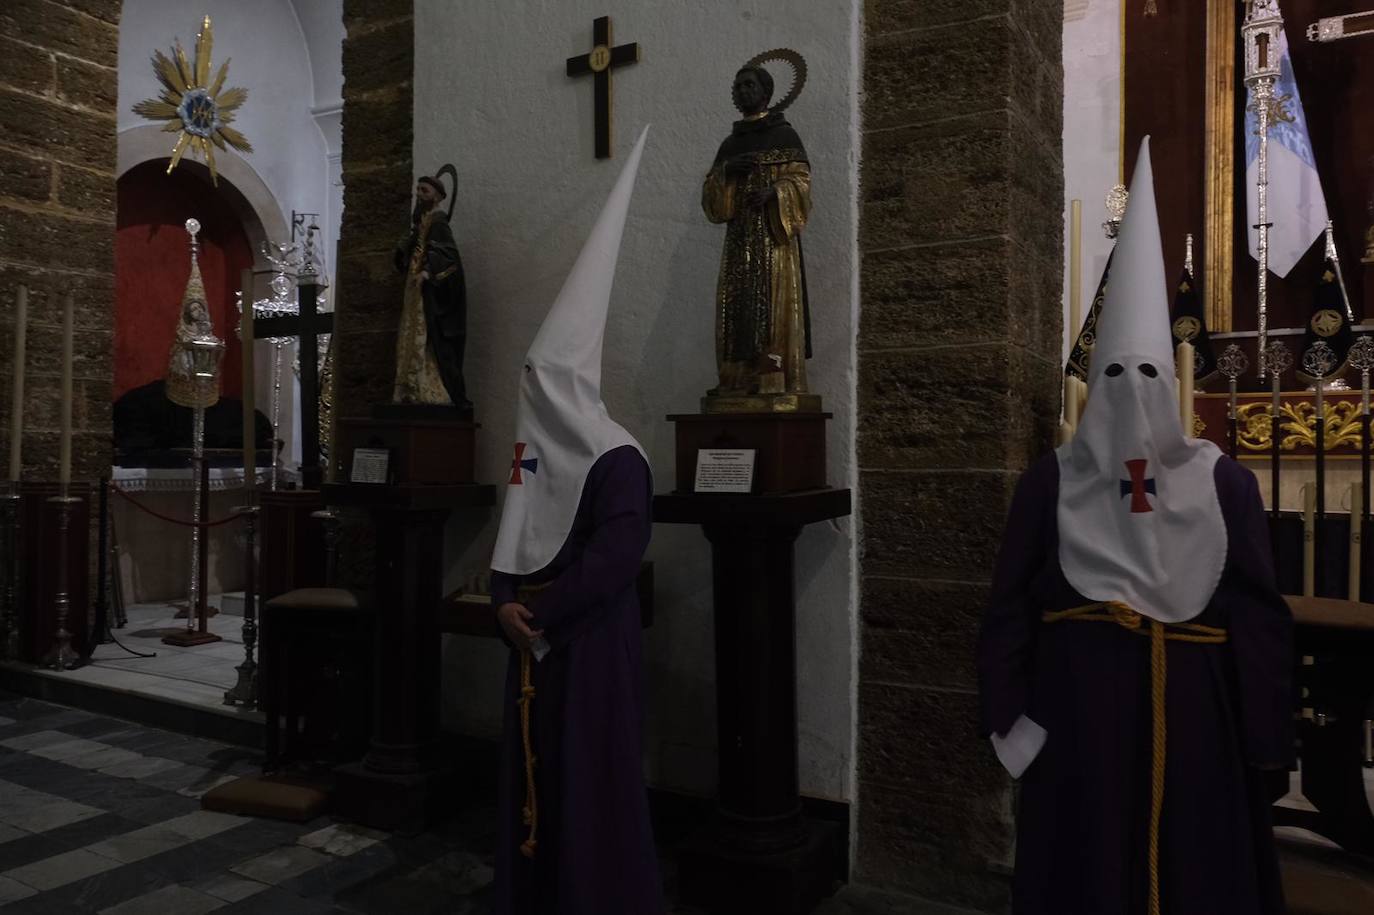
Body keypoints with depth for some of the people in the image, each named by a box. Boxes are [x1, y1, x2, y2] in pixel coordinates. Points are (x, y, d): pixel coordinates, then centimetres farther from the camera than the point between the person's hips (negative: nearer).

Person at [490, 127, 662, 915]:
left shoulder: (617, 461, -15)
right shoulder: (534, 456, 10)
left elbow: (616, 558, -23)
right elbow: (513, 544, 11)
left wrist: (540, 612, -16)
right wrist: (505, 603, -7)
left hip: (594, 644, -8)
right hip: (536, 644, 8)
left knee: (594, 782, 1)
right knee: (537, 775, 15)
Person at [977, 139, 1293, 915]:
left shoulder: (1223, 482, 1)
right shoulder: (1053, 480, -1)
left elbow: (1258, 616, 1)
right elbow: (1011, 604, 0)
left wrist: (1270, 747, 0)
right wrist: (1011, 718, -5)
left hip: (1190, 698, 1)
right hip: (1078, 694, -1)